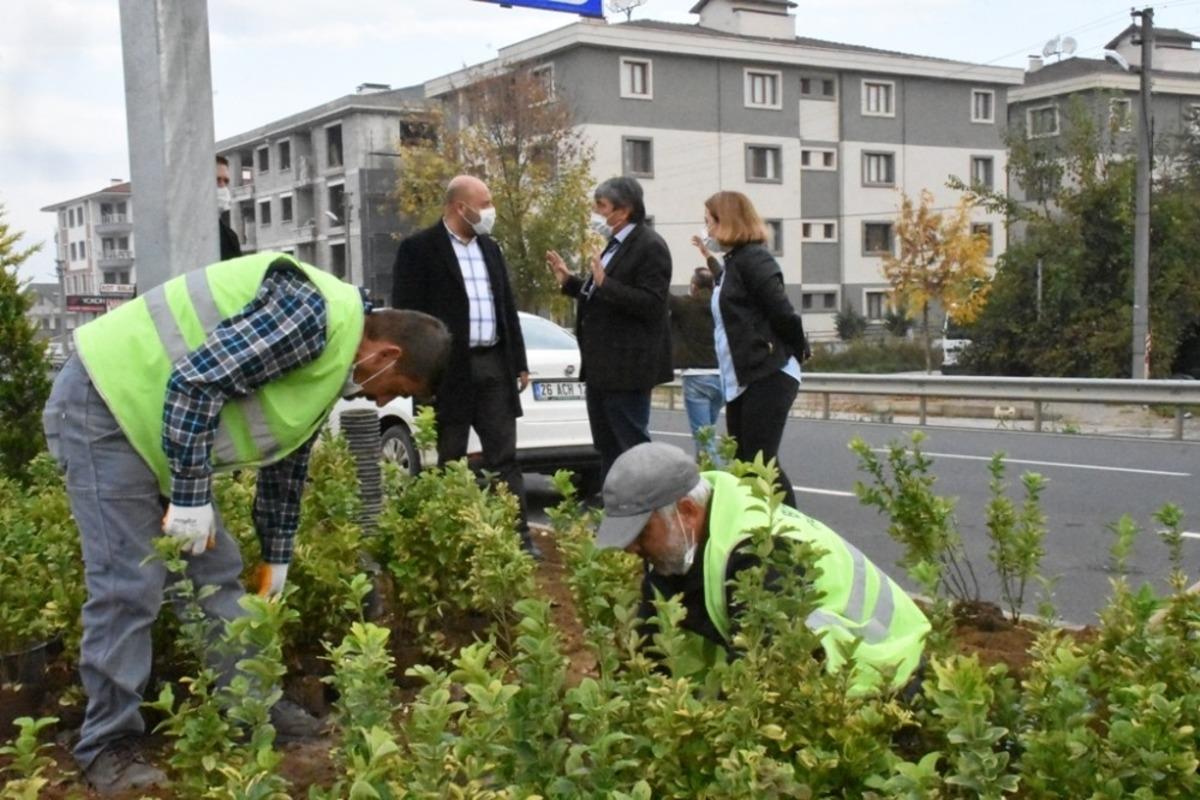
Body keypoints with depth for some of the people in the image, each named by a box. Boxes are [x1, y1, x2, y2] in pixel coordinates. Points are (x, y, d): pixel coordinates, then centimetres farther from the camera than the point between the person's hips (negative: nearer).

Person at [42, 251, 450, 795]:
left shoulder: (330, 362, 9)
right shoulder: (313, 316, -24)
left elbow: (286, 462, 20)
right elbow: (195, 381, -29)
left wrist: (276, 559, 26)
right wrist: (191, 497, -21)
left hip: (157, 418, 10)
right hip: (106, 402, -10)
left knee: (217, 569, 11)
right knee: (128, 585, -8)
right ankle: (107, 746, 5)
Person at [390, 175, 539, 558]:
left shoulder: (490, 249, 16)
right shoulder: (419, 249, -5)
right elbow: (407, 312, -9)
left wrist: (519, 362, 15)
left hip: (495, 366, 6)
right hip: (448, 370, -5)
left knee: (505, 458, 5)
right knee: (450, 461, 4)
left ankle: (520, 536, 7)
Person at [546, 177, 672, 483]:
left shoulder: (649, 246, -14)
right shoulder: (616, 244, 14)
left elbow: (651, 304, -23)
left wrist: (605, 283, -30)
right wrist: (569, 282, 11)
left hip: (626, 366, -10)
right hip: (602, 365, 10)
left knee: (632, 445, -4)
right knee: (607, 447, 16)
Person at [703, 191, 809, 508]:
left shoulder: (753, 258, -12)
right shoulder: (733, 262, 18)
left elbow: (782, 311, -17)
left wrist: (798, 350, -6)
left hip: (767, 377, -10)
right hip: (741, 381, 10)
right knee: (744, 463, 9)